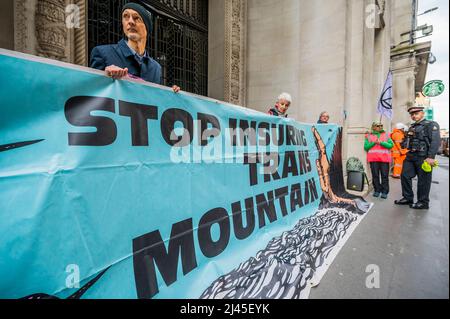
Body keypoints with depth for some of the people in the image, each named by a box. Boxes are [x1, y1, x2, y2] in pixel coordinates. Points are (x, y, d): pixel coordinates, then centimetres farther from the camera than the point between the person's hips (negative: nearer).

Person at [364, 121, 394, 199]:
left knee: (384, 175, -1)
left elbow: (391, 145, 4)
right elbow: (366, 147, 3)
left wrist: (381, 143, -8)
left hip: (384, 158, 1)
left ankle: (384, 192, 6)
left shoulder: (386, 135, 16)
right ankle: (377, 190, 11)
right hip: (373, 158, -1)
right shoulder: (369, 136, 12)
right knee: (375, 175, 1)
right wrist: (374, 142, -10)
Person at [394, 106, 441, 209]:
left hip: (423, 157, -7)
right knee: (405, 176, 6)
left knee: (423, 180, 2)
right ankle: (407, 198, 18)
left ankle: (423, 202, 14)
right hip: (410, 156, 7)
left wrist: (431, 157, -22)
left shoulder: (431, 125, -4)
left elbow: (435, 141, -14)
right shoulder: (412, 127, 17)